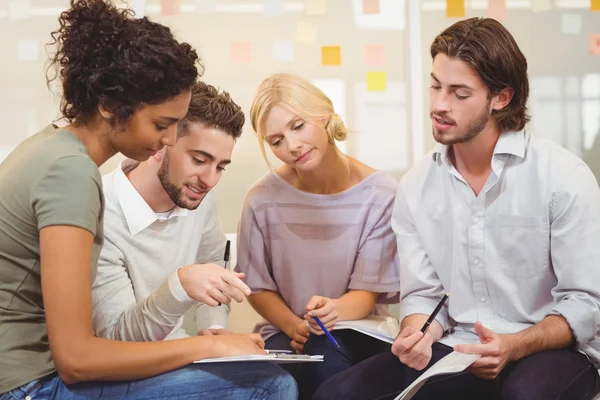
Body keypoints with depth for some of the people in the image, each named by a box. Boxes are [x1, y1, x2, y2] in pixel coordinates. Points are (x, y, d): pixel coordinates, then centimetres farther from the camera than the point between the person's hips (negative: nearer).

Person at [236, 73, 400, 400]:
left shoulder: (379, 195, -9)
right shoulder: (263, 200, -7)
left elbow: (368, 290, -10)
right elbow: (258, 286, 3)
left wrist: (337, 309, -33)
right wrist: (294, 326, -16)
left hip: (360, 329, 0)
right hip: (287, 331, 0)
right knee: (325, 362, -33)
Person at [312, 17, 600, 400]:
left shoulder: (564, 177, -11)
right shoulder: (416, 186, 3)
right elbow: (422, 294, 5)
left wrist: (513, 347, -26)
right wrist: (417, 336, -17)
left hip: (550, 351, -3)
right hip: (457, 351, 4)